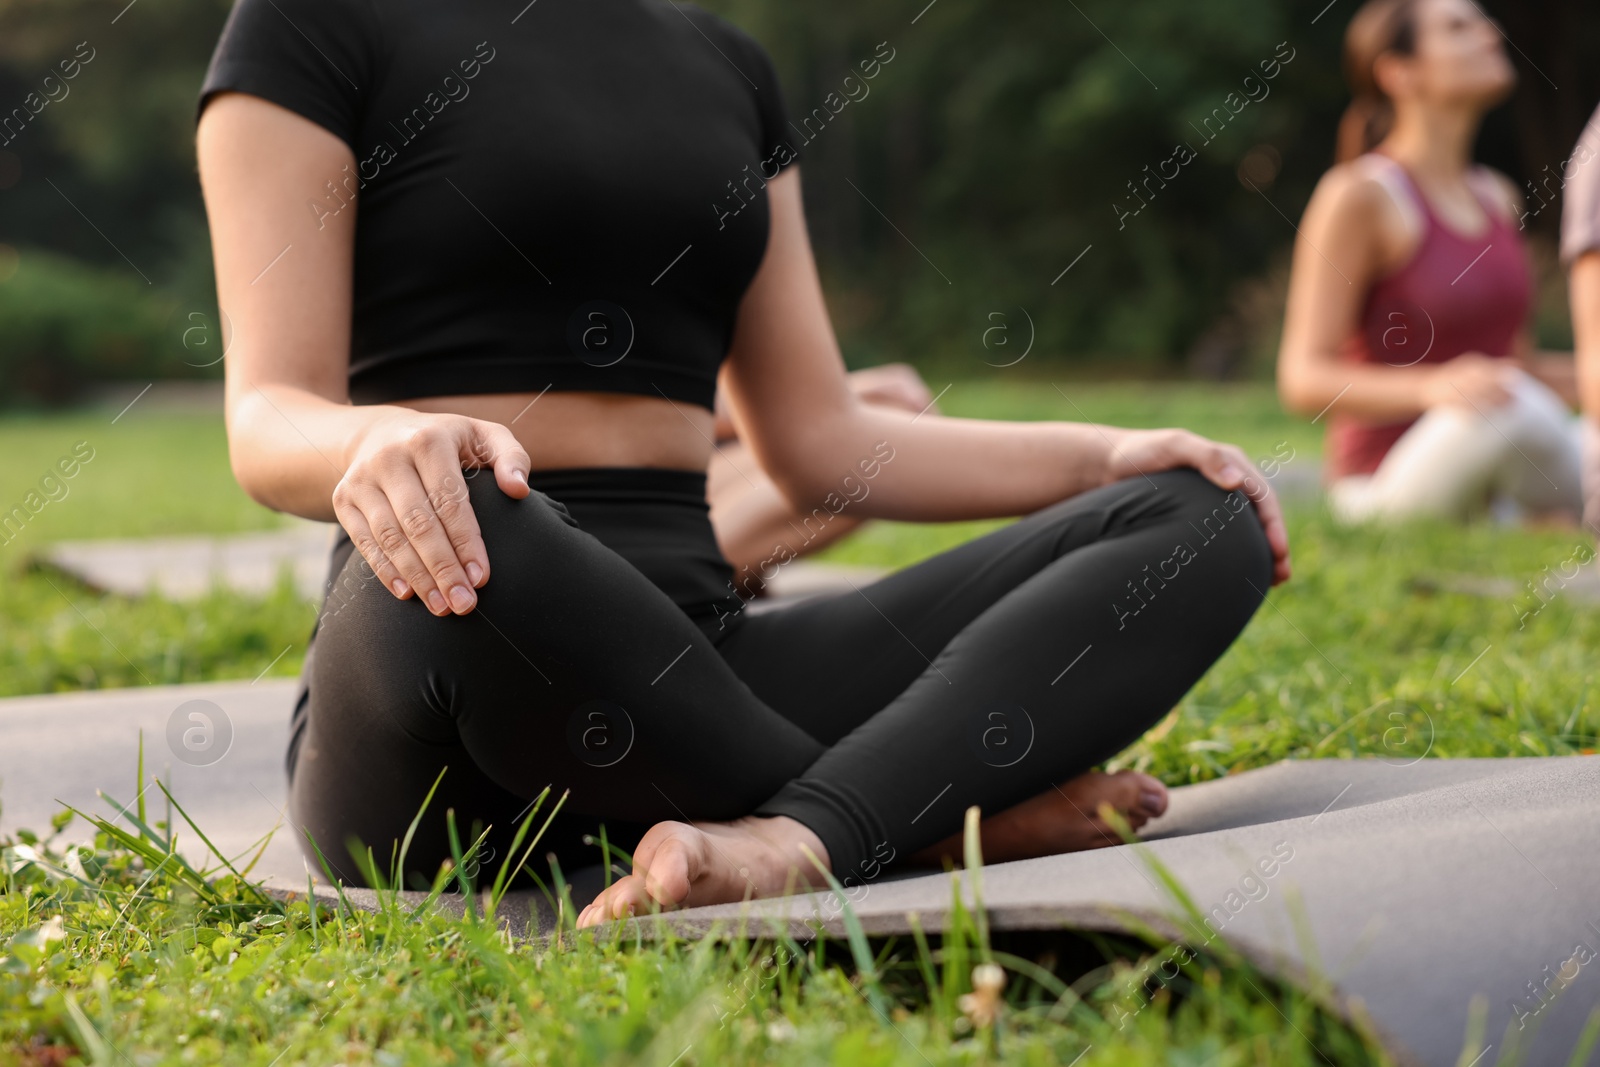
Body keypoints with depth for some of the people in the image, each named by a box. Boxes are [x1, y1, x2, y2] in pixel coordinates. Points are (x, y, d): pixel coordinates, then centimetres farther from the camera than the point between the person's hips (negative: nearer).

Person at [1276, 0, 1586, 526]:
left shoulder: (1496, 197, 14)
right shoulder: (1357, 194, -10)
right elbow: (1303, 380, -16)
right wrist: (1431, 387, -33)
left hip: (1493, 490, 6)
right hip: (1386, 491, -6)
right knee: (1521, 405, -35)